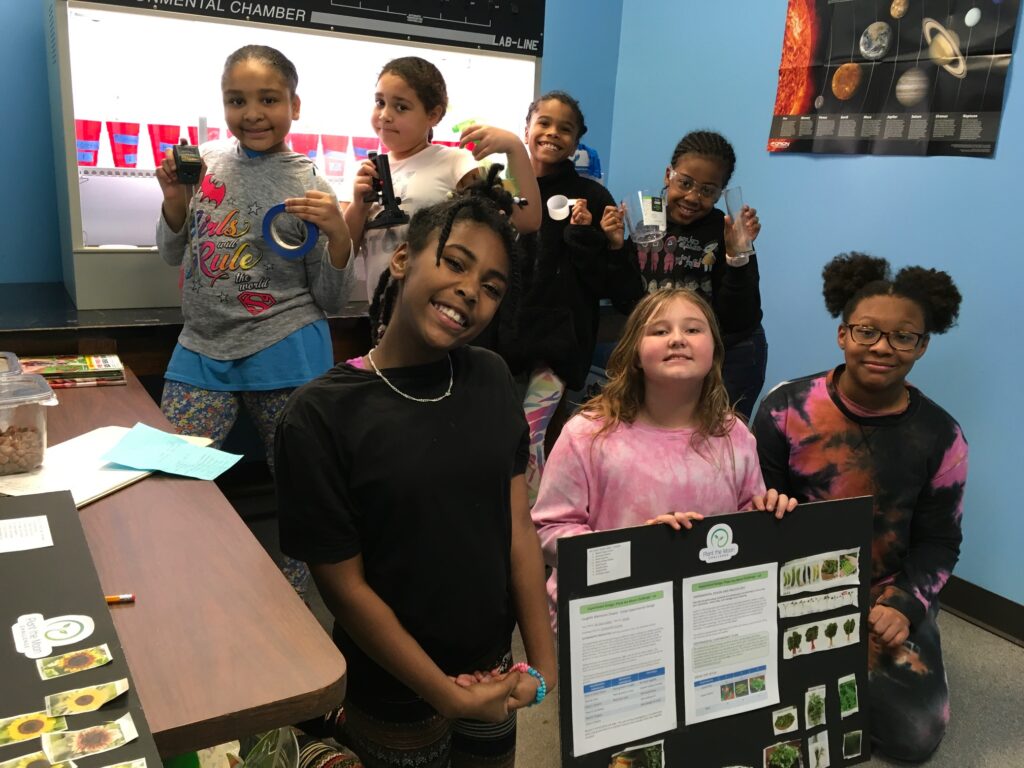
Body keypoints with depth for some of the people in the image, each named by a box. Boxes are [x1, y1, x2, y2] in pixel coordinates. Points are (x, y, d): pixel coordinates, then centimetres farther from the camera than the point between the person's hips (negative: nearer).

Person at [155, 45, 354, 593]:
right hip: (202, 348, 4)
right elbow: (172, 255, 15)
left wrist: (338, 235, -19)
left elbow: (331, 302, -2)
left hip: (284, 355, -3)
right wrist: (175, 200, -4)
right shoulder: (206, 161, 5)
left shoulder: (309, 187, -4)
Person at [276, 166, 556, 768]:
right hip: (396, 696, -4)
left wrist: (544, 660, -6)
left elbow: (519, 527, -4)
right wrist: (445, 694, -13)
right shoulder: (321, 415, -19)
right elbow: (344, 583, -15)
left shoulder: (490, 379, -6)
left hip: (494, 670, 4)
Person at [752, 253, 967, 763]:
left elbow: (938, 542, 1)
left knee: (916, 734, -11)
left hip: (888, 596, 2)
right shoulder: (786, 407, -11)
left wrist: (905, 607, -15)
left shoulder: (941, 437, -6)